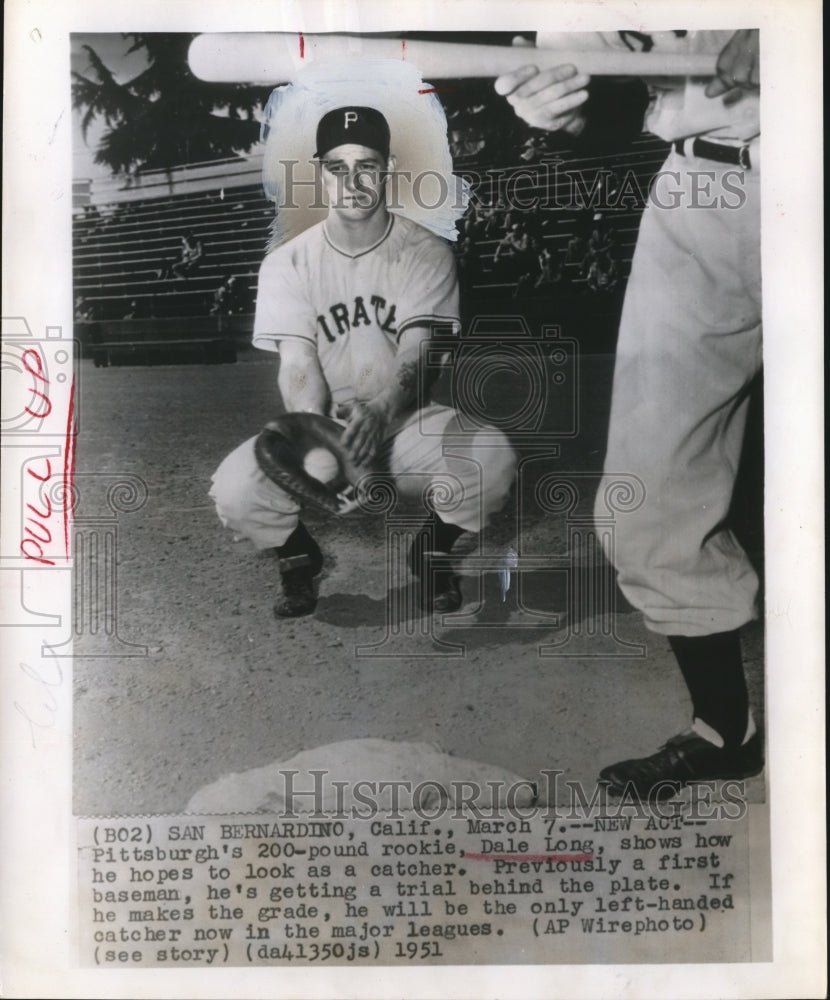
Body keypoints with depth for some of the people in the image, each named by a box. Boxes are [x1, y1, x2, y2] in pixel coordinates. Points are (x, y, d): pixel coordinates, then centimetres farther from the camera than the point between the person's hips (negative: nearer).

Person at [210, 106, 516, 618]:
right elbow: (297, 364, -12)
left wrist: (379, 412, -39)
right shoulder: (288, 262, -1)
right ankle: (299, 554, 11)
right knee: (236, 488, -26)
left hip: (405, 420, 0)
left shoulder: (426, 252, -4)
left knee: (492, 459, -30)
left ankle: (434, 547, 5)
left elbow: (413, 354, -16)